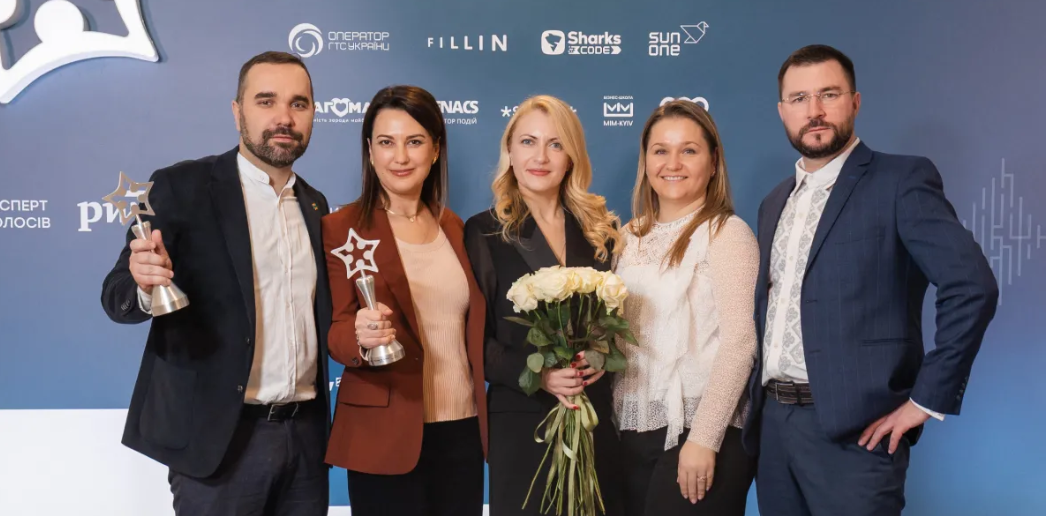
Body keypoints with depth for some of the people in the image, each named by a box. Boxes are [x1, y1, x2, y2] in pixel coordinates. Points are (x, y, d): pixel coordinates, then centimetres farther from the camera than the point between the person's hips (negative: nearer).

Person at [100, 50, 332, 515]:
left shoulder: (314, 204, 10)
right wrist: (144, 285, -29)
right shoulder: (182, 187, -6)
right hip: (217, 438, -5)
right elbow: (117, 295, -9)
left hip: (305, 434, 5)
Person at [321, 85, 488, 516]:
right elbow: (335, 331, -6)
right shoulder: (341, 229, -5)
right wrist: (361, 337, -28)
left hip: (463, 429, 4)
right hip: (385, 435, -4)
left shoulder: (455, 228, 9)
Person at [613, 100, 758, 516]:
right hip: (632, 431, 5)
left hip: (701, 432, -5)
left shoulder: (727, 232, -6)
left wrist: (703, 438, -17)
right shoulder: (630, 237, 11)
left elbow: (740, 340, -13)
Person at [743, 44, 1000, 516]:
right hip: (773, 423, 6)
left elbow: (973, 286, -16)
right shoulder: (775, 202, 14)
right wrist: (761, 399, 9)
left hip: (852, 429, -6)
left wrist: (928, 399, -16)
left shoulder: (901, 180, -7)